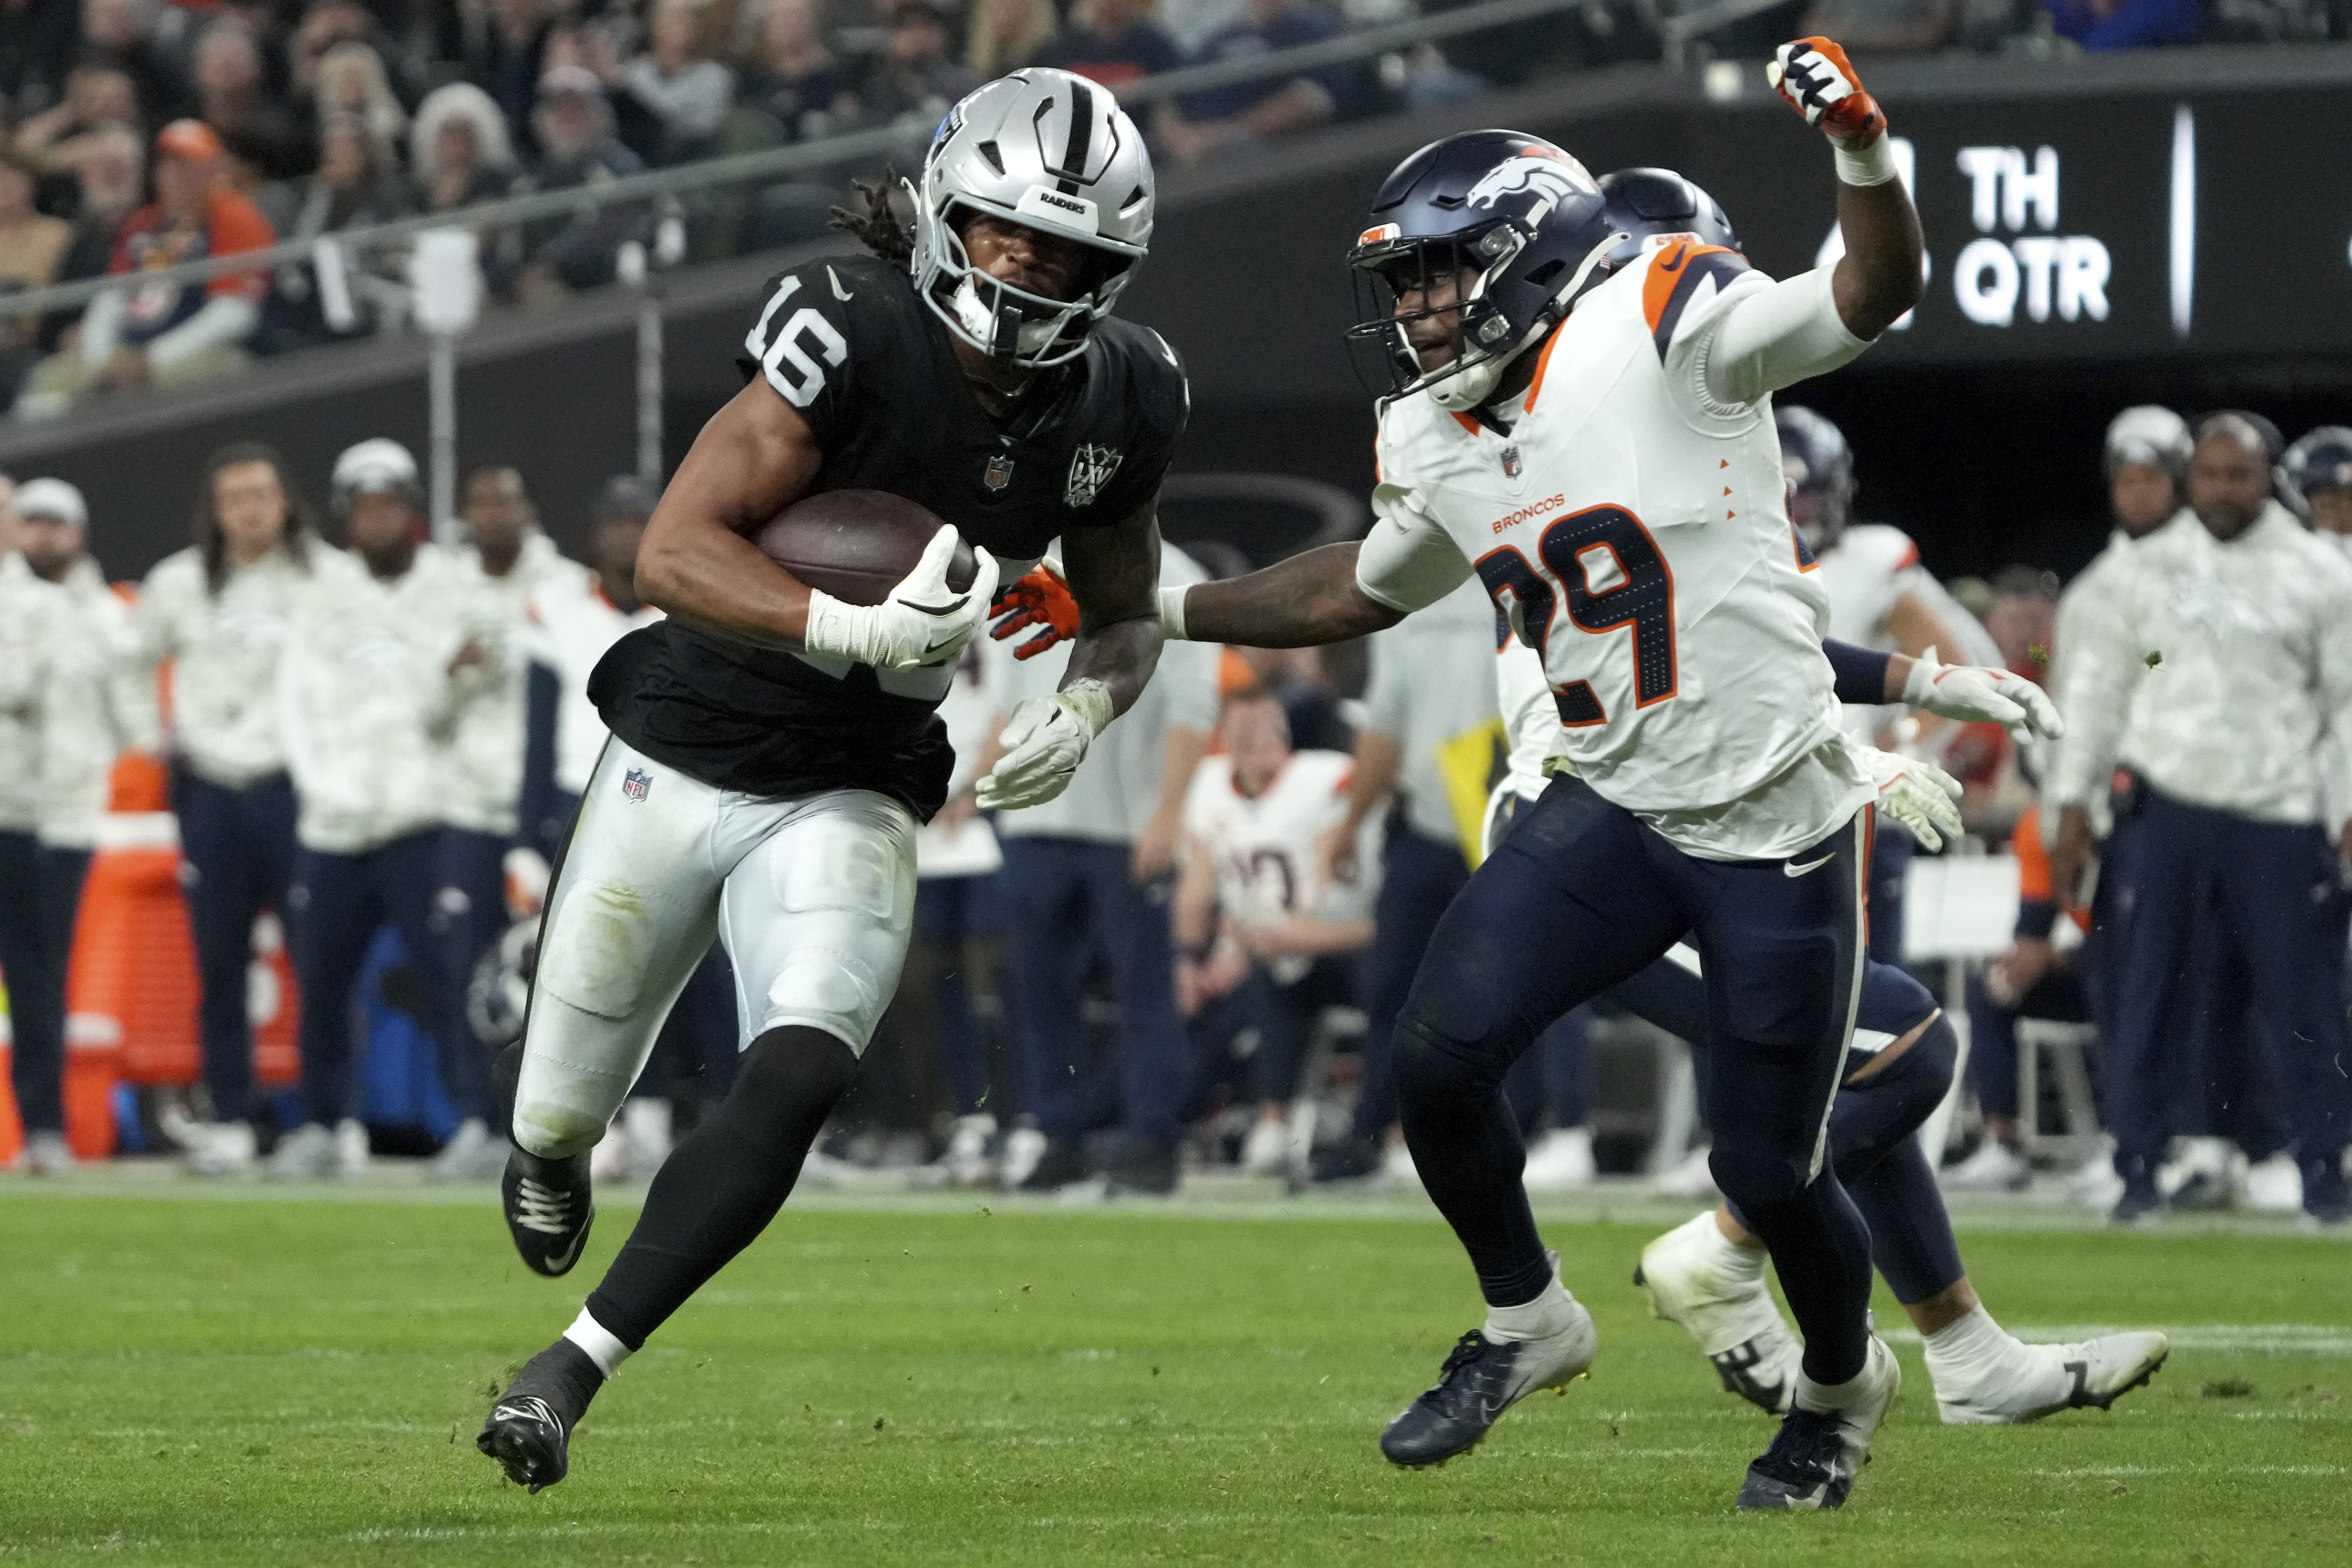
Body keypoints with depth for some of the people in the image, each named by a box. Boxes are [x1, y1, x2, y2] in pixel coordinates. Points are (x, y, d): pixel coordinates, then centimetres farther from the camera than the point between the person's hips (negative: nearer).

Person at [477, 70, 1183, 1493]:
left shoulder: (1119, 406, -5)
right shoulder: (856, 338, -21)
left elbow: (1126, 613, 12)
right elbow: (676, 551, -23)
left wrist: (1084, 708, -10)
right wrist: (857, 630, -37)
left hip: (852, 801, 2)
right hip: (683, 759, -2)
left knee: (798, 1081, -24)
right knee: (564, 1113, 12)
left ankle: (572, 1369, -16)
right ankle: (551, 1157, 52)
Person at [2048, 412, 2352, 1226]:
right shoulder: (2149, 567, 8)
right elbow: (2101, 683, 12)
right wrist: (2074, 802, 7)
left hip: (2279, 815, -1)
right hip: (2163, 807, 1)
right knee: (2142, 996, 0)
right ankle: (2138, 1165, 8)